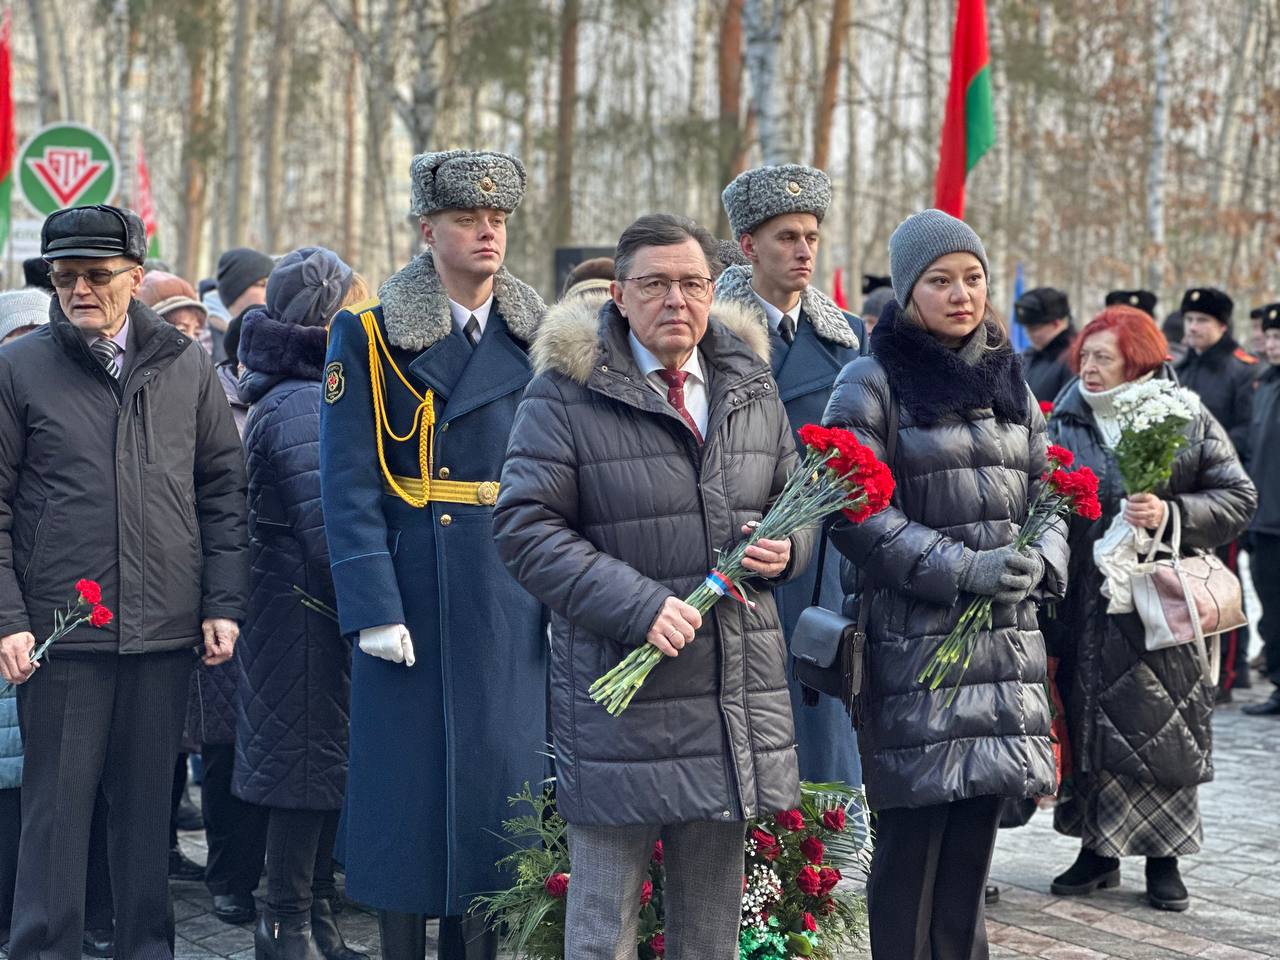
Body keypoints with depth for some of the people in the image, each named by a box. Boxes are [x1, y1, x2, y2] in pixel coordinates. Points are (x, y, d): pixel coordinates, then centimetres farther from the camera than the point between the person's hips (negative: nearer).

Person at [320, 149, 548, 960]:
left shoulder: (540, 338, 8)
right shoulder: (369, 337, -1)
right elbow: (351, 488, -7)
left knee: (500, 772, 5)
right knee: (408, 777, 1)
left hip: (516, 598, 3)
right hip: (415, 593, -3)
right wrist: (374, 610, -15)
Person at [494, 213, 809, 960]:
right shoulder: (567, 393, -6)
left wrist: (787, 547, -2)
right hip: (621, 695, -5)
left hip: (738, 698, 5)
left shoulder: (753, 388, 11)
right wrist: (638, 606, -20)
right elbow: (525, 527, -12)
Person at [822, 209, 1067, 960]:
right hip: (914, 637, -5)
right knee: (913, 839, -6)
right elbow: (853, 510, -10)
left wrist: (1042, 561, -2)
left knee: (976, 834, 7)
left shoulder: (1007, 381, 16)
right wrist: (960, 569, -16)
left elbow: (1047, 490, 20)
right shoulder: (873, 383, -3)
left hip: (1005, 637, 5)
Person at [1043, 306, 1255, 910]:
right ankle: (1099, 849, 18)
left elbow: (1238, 498, 0)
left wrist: (1171, 513, -15)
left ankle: (1164, 858, 12)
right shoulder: (1063, 425, 7)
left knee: (1163, 729, 0)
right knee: (1091, 725, 6)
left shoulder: (1188, 422, 1)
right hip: (1087, 607, 2)